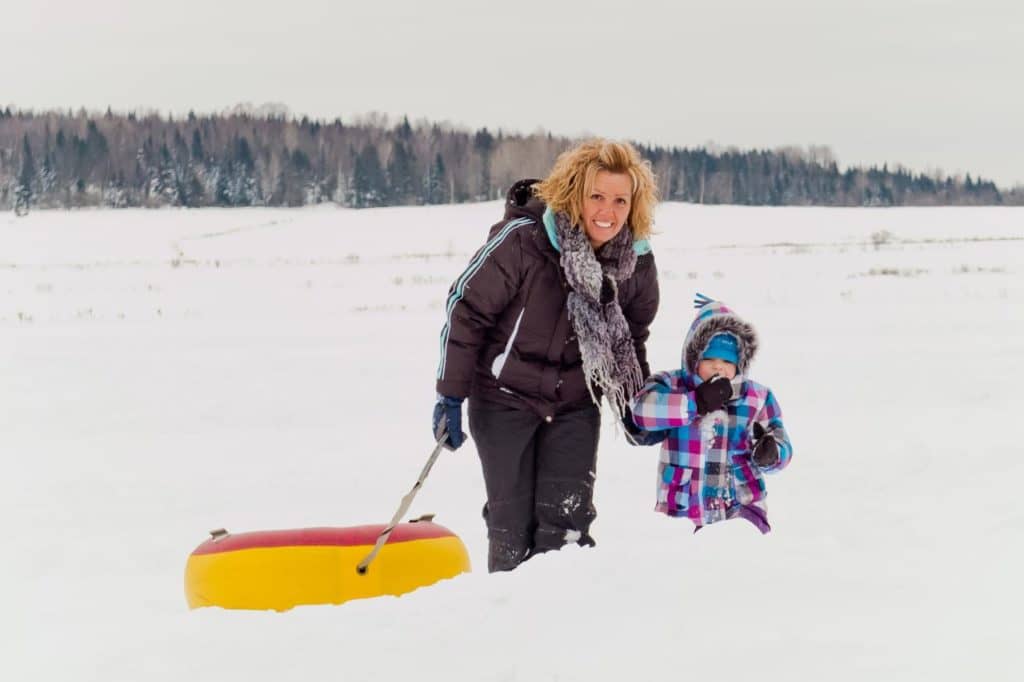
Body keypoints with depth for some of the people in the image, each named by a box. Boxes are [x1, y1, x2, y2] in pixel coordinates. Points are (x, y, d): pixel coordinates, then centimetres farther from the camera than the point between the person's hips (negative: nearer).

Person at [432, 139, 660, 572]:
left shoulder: (637, 262, -8)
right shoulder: (522, 240, -22)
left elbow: (632, 335, 12)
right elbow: (466, 308, -13)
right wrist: (451, 395, -12)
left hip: (575, 403, 3)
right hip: (506, 397, -3)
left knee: (567, 524, -5)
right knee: (512, 521, 2)